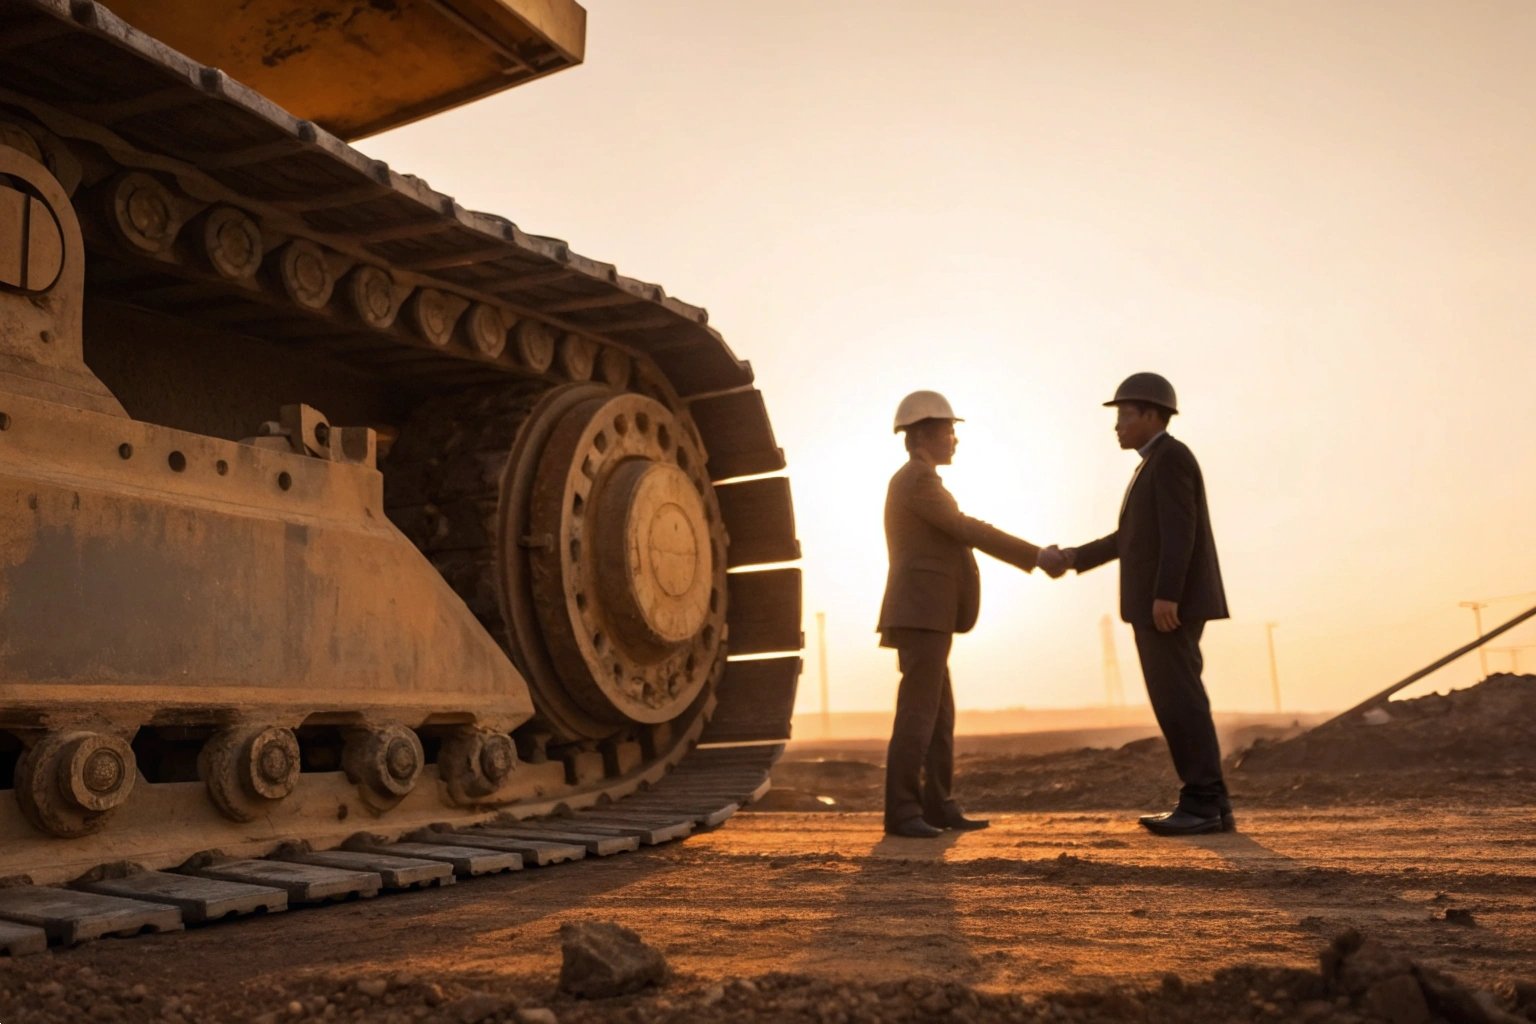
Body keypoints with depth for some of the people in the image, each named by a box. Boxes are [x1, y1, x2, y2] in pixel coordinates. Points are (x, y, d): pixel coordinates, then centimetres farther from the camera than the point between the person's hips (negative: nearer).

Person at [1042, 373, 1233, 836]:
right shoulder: (1158, 464, 23)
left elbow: (1179, 531, -20)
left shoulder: (1170, 456, -10)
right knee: (1176, 702, 8)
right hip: (1159, 602, 10)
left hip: (1170, 600, -10)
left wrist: (1165, 596, -26)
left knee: (1179, 701, -9)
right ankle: (1208, 803, 9)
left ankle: (1204, 804, -5)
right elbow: (1130, 539, 23)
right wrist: (1072, 558, 18)